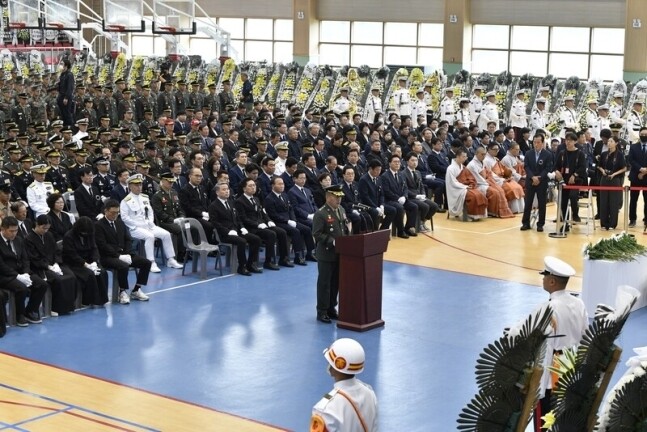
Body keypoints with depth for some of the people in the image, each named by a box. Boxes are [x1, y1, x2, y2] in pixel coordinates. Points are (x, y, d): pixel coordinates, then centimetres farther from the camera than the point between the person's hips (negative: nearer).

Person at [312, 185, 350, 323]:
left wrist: (348, 229, -1)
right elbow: (317, 234, -19)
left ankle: (331, 308, 27)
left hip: (339, 253, 7)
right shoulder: (320, 214, -15)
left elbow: (346, 226, 21)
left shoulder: (341, 209, 8)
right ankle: (322, 312, 10)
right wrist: (332, 242, -24)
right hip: (326, 254, -7)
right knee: (324, 283, 2)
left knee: (336, 282, 14)